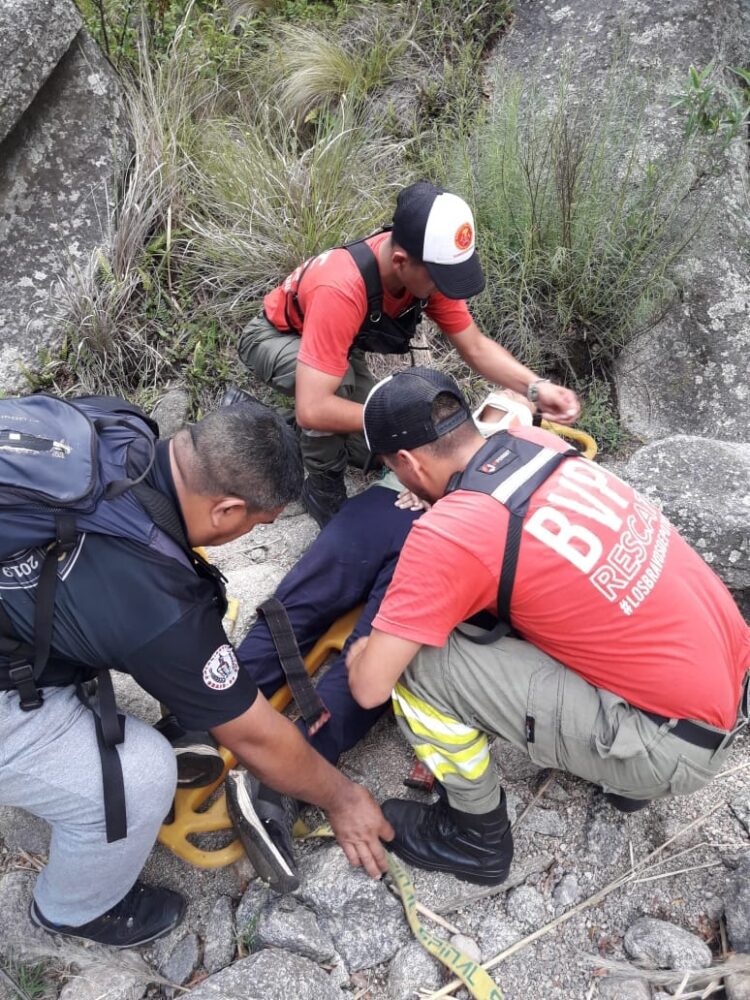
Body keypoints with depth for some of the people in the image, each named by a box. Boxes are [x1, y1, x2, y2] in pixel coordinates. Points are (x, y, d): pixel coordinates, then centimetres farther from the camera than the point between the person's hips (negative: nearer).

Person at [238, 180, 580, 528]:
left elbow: (475, 347, -14)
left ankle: (298, 434, 27)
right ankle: (323, 488, -12)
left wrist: (536, 387, -29)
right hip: (274, 337, -6)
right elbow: (312, 408, -48)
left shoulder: (426, 267, -24)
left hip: (334, 340, 6)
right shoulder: (342, 289, -45)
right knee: (339, 381, -38)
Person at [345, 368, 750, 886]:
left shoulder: (448, 535, -22)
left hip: (678, 744, -8)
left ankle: (475, 835, 13)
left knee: (416, 663, -13)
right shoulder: (535, 441, -1)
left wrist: (364, 652, 5)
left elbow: (370, 687, -15)